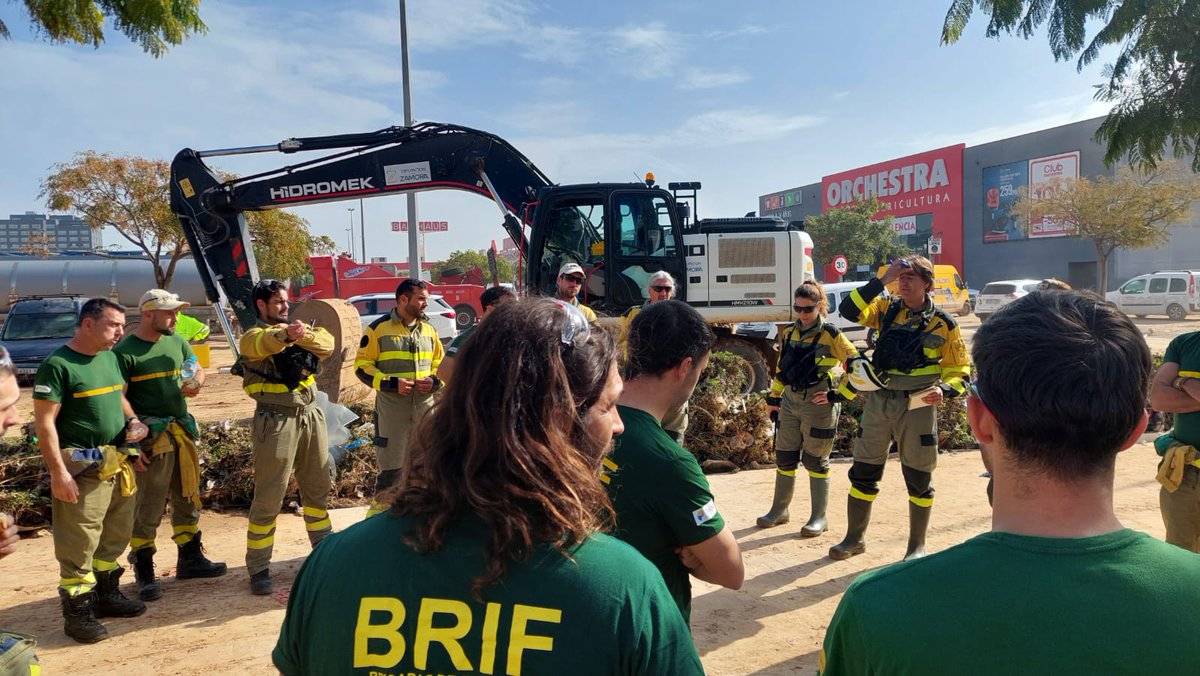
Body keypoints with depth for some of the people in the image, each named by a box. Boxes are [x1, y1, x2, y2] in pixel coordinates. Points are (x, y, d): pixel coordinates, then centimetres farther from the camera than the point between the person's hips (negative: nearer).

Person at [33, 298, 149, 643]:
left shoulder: (110, 358, 9)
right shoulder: (57, 364, -14)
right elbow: (44, 422, -16)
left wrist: (133, 421, 5)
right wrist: (58, 472, -19)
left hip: (117, 463, 8)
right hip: (82, 468, -8)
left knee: (116, 535, 18)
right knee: (79, 543, 0)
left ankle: (107, 594, 33)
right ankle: (77, 611, 13)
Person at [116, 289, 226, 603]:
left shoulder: (176, 341, 8)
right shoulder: (125, 352, -11)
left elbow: (197, 370, 17)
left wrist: (196, 383, -8)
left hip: (182, 432, 7)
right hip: (151, 436, -7)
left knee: (188, 497, 15)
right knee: (148, 506, -1)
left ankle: (190, 558, 29)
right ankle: (144, 572, 13)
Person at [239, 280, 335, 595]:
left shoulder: (299, 329, 13)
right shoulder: (252, 336, -3)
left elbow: (328, 345, -5)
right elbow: (264, 344, -28)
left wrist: (303, 335, -24)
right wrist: (285, 334, -50)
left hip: (310, 415, 6)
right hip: (276, 421, -5)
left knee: (318, 487, 17)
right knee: (268, 498, 0)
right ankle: (258, 570, 10)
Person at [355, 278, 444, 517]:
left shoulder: (429, 330, 11)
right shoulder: (379, 328, -5)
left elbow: (441, 364, 19)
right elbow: (362, 366, -4)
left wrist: (434, 381, -2)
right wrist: (391, 383, -16)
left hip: (425, 408, 5)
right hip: (391, 409, -5)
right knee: (391, 467, -2)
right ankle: (378, 513, 13)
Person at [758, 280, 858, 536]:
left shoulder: (831, 335, -9)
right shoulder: (789, 334, 8)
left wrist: (839, 394, -10)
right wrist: (774, 398, 18)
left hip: (817, 405, -6)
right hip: (790, 402, 6)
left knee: (815, 461, 3)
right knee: (784, 457, 12)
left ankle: (819, 517, 17)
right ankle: (779, 511, 26)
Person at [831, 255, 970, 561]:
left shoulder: (943, 324, -4)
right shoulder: (887, 310, 4)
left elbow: (959, 371, -1)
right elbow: (848, 310, -12)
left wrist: (943, 389, -21)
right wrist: (881, 280, -15)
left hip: (917, 406, -3)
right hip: (878, 401, 3)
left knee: (919, 479, 7)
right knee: (863, 472, 9)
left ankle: (917, 546, 25)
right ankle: (855, 538, 24)